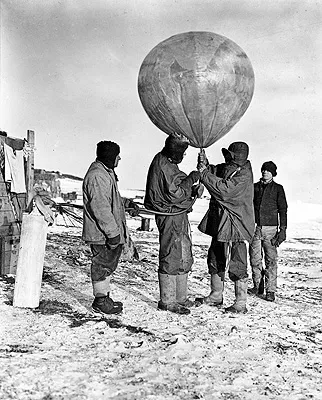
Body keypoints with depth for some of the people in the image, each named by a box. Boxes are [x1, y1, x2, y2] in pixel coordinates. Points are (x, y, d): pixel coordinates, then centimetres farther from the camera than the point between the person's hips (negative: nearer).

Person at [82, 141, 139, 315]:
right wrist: (112, 232, -25)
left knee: (108, 264, 19)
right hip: (102, 234, -11)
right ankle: (100, 301, 13)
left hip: (110, 232, 11)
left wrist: (127, 203, 17)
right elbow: (101, 208, -26)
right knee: (102, 264, 0)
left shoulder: (107, 173, 16)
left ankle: (105, 296, 31)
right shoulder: (97, 176, -21)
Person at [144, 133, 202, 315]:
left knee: (184, 258, 15)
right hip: (170, 217, -11)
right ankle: (167, 301, 6)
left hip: (179, 216, 11)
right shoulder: (163, 165, -17)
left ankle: (180, 298, 24)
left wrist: (193, 190, 7)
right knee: (171, 258, -4)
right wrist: (191, 180, -12)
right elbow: (174, 194, -21)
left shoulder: (168, 163, 16)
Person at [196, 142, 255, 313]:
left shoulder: (244, 174, -16)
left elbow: (224, 190, -25)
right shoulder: (226, 168, 9)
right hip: (219, 223, 9)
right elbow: (214, 173, 16)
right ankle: (216, 296, 31)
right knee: (215, 259, 16)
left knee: (236, 264, -3)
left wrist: (205, 173, -18)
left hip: (235, 224, -9)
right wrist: (205, 165, -5)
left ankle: (240, 304, 8)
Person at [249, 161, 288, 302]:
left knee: (271, 259, -5)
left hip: (270, 228, -3)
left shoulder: (278, 189, 6)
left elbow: (282, 210, 5)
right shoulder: (255, 187, 13)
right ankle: (258, 286, 18)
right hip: (254, 227, 3)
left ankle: (270, 291, -1)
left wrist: (283, 229, -2)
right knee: (255, 259, 5)